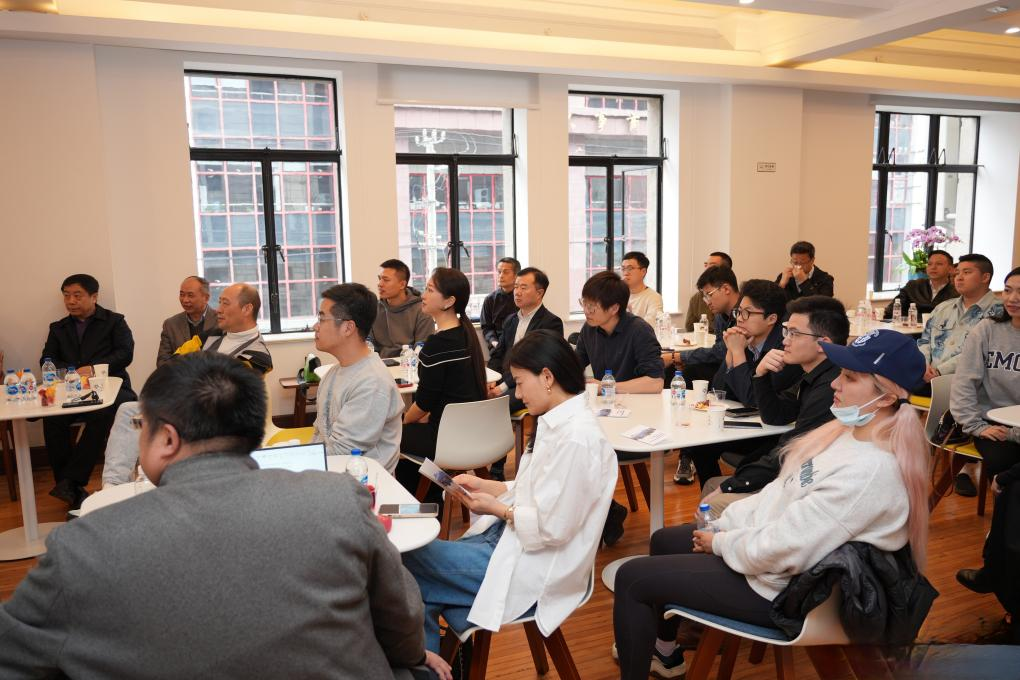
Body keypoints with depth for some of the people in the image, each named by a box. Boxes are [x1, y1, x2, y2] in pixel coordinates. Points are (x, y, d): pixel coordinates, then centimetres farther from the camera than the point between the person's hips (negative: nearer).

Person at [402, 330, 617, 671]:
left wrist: (496, 508, -9)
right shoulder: (557, 423, 6)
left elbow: (552, 528, -23)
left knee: (406, 560, -6)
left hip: (531, 568, -9)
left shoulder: (576, 439, -24)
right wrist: (486, 485, 5)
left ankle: (429, 659, 17)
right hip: (509, 538, 9)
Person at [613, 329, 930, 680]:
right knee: (663, 540, 24)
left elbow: (780, 550, -30)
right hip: (766, 541, 10)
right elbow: (782, 492, 7)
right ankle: (665, 651, 41)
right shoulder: (850, 431, -2)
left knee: (632, 578, -7)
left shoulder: (870, 472, -32)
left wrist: (720, 542, -12)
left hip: (781, 586, -10)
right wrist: (723, 523, -1)